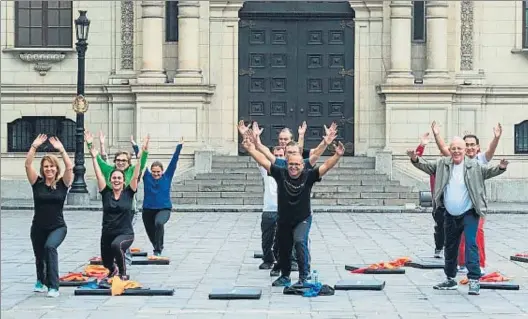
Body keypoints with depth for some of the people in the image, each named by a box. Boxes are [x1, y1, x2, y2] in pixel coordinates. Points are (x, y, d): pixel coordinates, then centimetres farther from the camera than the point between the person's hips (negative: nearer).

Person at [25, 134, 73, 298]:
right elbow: (28, 164, -15)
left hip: (58, 227, -3)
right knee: (39, 256, 19)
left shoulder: (62, 184, -6)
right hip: (38, 227, 3)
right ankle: (41, 281, 52)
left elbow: (70, 167, -21)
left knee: (50, 247, -31)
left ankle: (53, 287, -28)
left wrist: (61, 149, -25)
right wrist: (34, 146, -22)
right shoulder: (37, 183, -3)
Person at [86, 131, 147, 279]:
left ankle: (123, 274, -17)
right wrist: (94, 156, -14)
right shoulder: (106, 193, 1)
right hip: (107, 234, 4)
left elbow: (136, 175, -10)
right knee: (107, 264, 18)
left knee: (116, 245, -38)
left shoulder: (128, 193, -3)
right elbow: (99, 175, -6)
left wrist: (142, 154, -18)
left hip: (125, 234, -4)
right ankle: (114, 269, 57)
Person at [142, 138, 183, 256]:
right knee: (151, 233, 14)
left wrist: (179, 146, -10)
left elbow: (174, 161, -5)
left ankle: (158, 249, -23)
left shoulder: (167, 176, -1)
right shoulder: (147, 177, 1)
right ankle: (158, 247, 45)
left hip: (164, 209, -3)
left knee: (159, 223, -33)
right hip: (148, 209, 3)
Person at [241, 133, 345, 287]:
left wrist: (337, 155, -36)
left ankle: (303, 277, -15)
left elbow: (326, 166, -22)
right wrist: (251, 150, -21)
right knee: (283, 249, 16)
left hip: (303, 219, -3)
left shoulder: (308, 176, -14)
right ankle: (285, 277, 40)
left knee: (300, 242, -26)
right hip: (283, 220, 3)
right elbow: (264, 161, -12)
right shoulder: (280, 173, -11)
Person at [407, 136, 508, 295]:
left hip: (469, 214, -5)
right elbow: (427, 166, 7)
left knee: (471, 244, -16)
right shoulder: (443, 163, 2)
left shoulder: (474, 165, -6)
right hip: (450, 216, 5)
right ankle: (450, 279, 30)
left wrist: (501, 167, -27)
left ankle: (474, 280, -15)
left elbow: (488, 171, -6)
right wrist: (415, 159, -11)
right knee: (450, 248, 15)